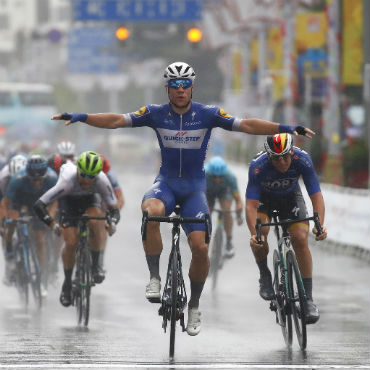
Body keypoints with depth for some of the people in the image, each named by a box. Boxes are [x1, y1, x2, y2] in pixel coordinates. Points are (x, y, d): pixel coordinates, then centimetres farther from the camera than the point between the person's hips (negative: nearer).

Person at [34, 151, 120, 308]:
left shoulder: (102, 181, -35)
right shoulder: (68, 181, -40)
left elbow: (114, 208, -27)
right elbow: (39, 205, -41)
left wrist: (113, 222, -49)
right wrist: (52, 224, -54)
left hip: (90, 198, 1)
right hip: (69, 201, -1)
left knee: (96, 222, -32)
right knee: (71, 242, -15)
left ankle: (95, 264, -11)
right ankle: (67, 283, 8)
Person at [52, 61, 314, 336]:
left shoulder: (207, 114, -6)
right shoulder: (156, 114, -3)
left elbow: (246, 125, -13)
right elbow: (116, 121, -8)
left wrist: (285, 128, -25)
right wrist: (79, 117, -21)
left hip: (195, 186, 0)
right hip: (166, 182, 0)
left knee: (200, 247, -13)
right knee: (150, 211, -36)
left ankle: (194, 306, 10)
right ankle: (155, 278, -22)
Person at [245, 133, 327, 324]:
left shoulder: (303, 160, -32)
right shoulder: (258, 166, -36)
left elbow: (316, 195, -31)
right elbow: (251, 205, -38)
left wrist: (320, 225, -46)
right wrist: (254, 234, -53)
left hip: (291, 196, 1)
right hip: (264, 197, -1)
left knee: (300, 239, -18)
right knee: (260, 232, -29)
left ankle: (308, 299, -11)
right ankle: (265, 275, -1)